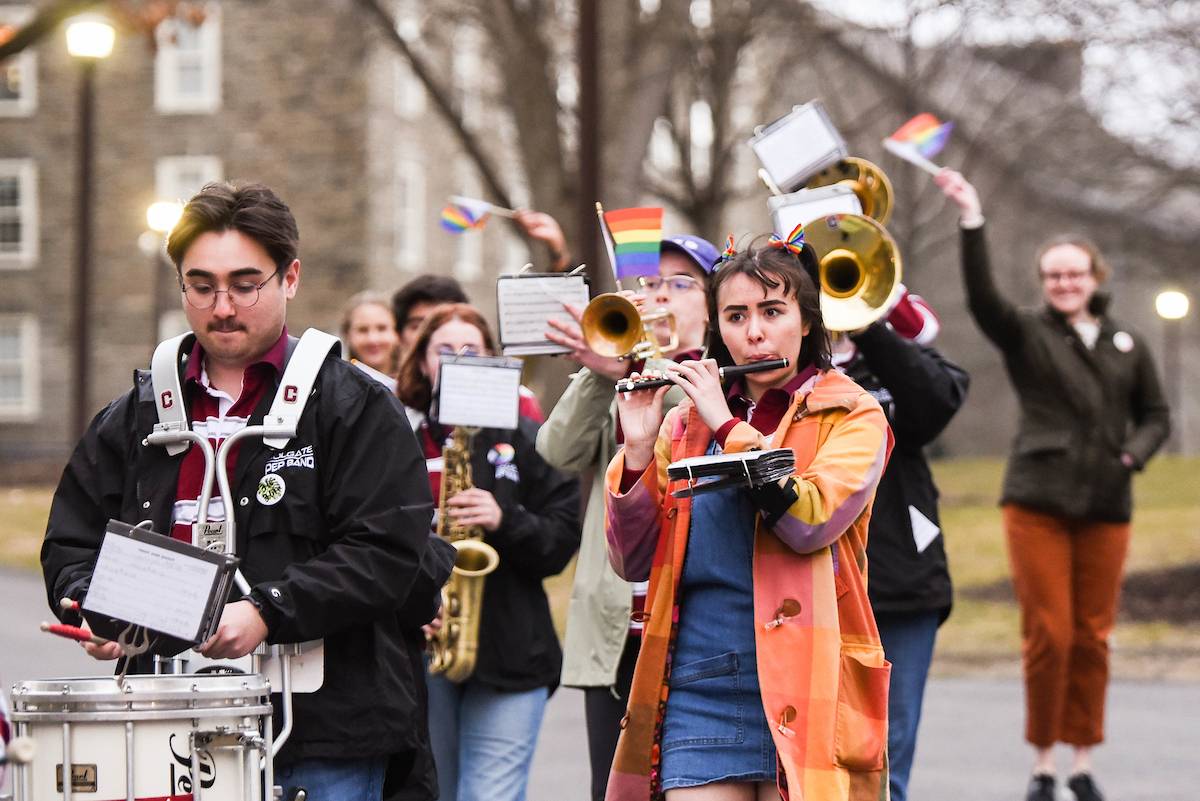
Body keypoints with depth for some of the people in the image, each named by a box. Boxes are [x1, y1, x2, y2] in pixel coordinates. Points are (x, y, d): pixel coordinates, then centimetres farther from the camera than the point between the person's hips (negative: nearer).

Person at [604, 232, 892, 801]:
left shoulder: (851, 416, 3)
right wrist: (637, 449, -5)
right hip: (697, 687, 3)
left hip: (801, 683, -3)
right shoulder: (685, 422, 14)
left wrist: (728, 426, -11)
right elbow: (633, 561, 7)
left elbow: (809, 521, -16)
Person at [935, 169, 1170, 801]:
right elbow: (981, 297, -14)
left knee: (1092, 636, 4)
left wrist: (1134, 453, -3)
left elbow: (1156, 415, 19)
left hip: (1106, 505, 3)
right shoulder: (1026, 334, 4)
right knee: (1048, 634, -6)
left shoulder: (1126, 344, 13)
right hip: (1038, 501, -3)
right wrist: (972, 220, -24)